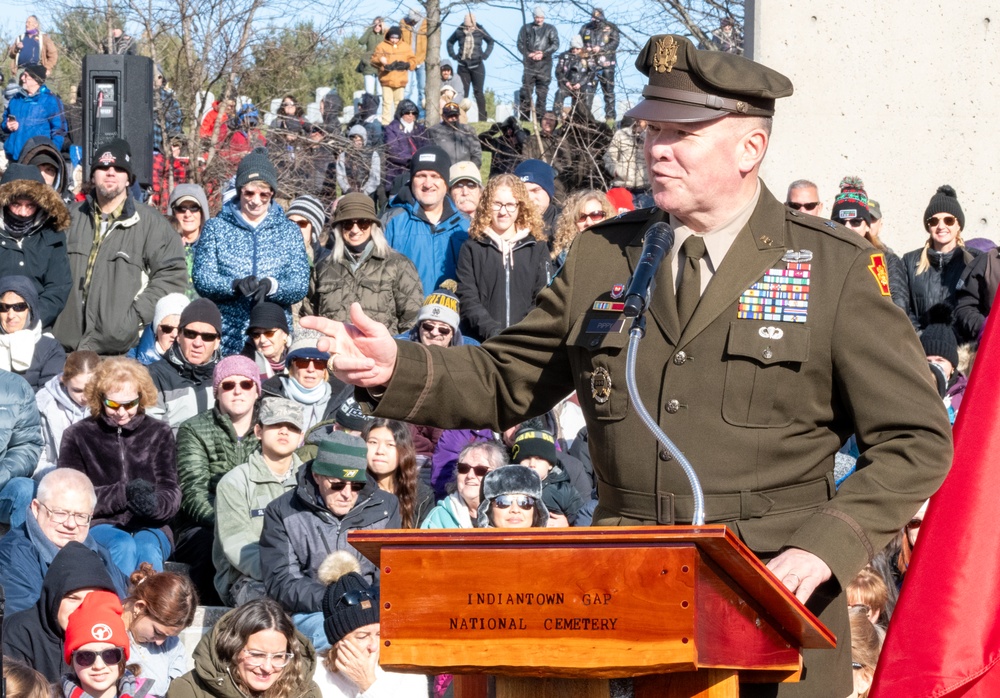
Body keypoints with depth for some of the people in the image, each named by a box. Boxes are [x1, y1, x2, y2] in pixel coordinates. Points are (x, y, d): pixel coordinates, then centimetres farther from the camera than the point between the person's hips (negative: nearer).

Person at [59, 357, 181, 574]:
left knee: (147, 549, -33)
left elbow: (171, 494, 4)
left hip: (150, 527, 1)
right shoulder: (78, 436, 8)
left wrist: (154, 503, -22)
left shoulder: (159, 433, 13)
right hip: (97, 526, -1)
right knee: (124, 546, -34)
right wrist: (124, 494, -18)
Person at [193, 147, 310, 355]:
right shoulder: (215, 228, 9)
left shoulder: (289, 231, 12)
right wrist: (235, 285, -20)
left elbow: (300, 284, 2)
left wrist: (272, 286, -19)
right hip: (226, 337, -1)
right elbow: (202, 279, -1)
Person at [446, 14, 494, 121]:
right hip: (463, 67, 1)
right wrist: (453, 55, 5)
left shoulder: (480, 31, -4)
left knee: (478, 92, 1)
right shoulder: (459, 31, -2)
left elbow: (490, 41, 11)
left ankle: (482, 118, 3)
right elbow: (450, 42, 15)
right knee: (463, 92, 3)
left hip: (477, 65, -1)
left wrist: (485, 55, 1)